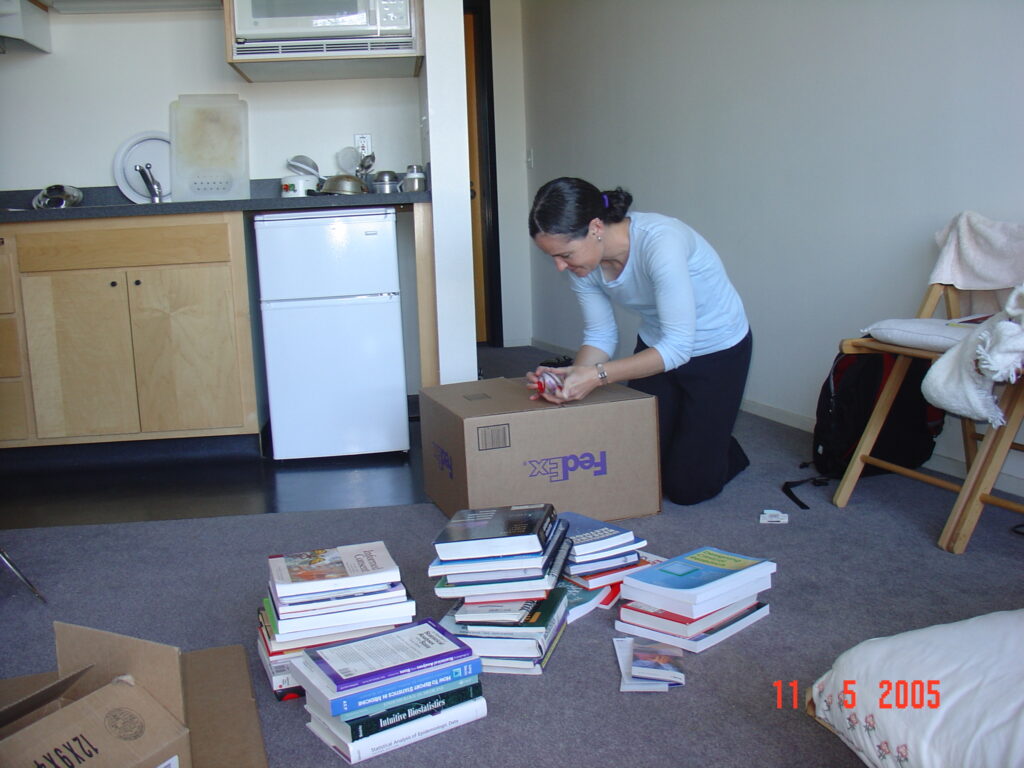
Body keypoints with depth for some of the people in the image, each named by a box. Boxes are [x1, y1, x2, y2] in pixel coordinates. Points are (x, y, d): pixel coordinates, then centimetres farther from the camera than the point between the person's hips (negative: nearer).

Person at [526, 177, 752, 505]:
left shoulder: (660, 241, -37)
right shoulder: (583, 264, -16)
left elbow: (678, 346, -35)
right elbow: (600, 336, -7)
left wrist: (598, 375, -41)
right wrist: (573, 375, -27)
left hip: (718, 352, -6)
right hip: (658, 344, 6)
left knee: (686, 487, -3)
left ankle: (728, 454, 28)